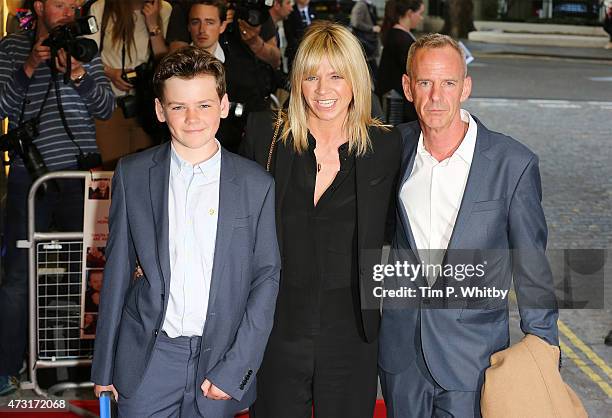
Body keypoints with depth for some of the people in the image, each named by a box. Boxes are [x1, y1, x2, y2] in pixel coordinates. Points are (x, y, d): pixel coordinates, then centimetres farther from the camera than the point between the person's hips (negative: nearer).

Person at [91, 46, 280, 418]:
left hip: (218, 358, 0)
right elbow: (118, 270, 5)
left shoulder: (256, 184, -1)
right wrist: (104, 365, 4)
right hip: (147, 358, 0)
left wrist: (235, 368, -8)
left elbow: (267, 276, 0)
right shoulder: (132, 175, 1)